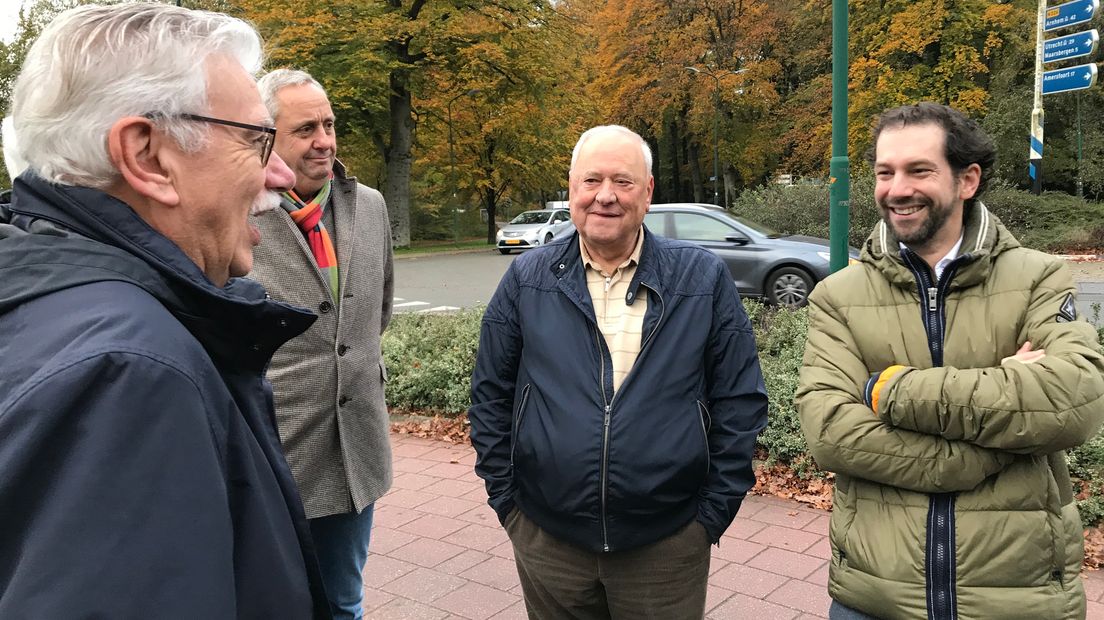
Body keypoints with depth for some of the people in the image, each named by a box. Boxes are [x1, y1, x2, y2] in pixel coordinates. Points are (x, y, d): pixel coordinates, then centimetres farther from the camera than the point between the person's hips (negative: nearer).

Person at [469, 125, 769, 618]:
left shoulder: (703, 280, -4)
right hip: (547, 541, 1)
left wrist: (715, 510, -3)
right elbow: (490, 396, 4)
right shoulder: (527, 280, -1)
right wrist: (506, 500, 1)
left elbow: (741, 401, -1)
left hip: (668, 545, -1)